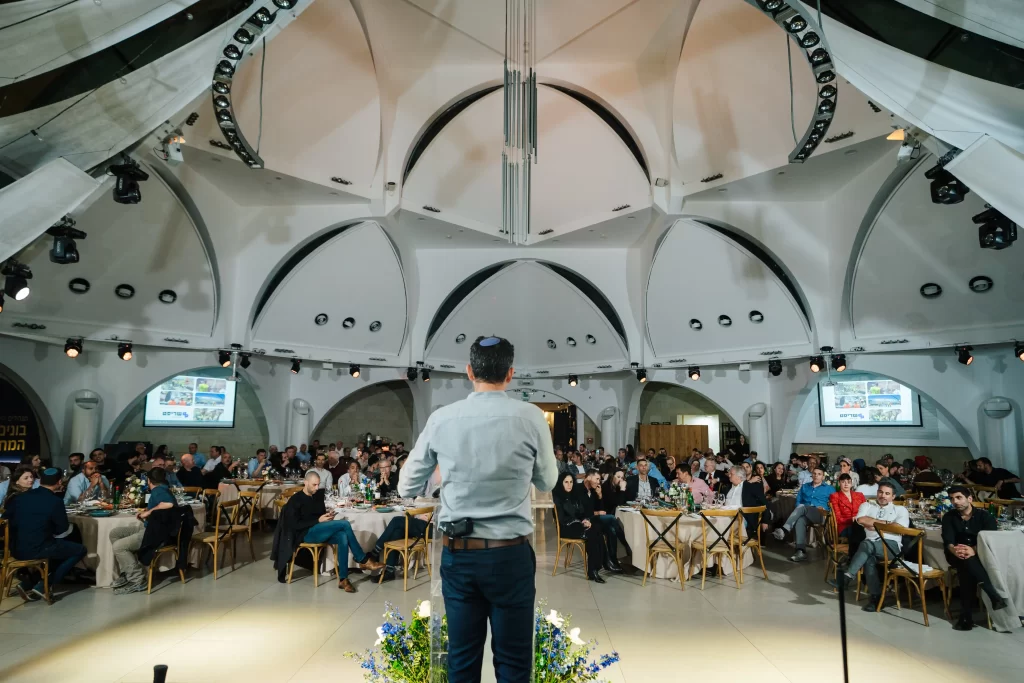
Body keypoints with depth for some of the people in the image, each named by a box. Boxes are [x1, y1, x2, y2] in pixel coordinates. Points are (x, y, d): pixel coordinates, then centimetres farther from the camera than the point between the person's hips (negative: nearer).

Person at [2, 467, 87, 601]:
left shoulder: (20, 497, 1)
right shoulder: (55, 501, -15)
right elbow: (62, 529, -4)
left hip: (16, 549, 7)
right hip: (36, 550, -7)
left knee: (62, 545, 28)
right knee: (80, 550, 9)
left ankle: (28, 584, 16)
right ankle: (43, 586, 3)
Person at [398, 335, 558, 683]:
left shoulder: (441, 418, -6)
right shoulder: (530, 416, -10)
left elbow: (407, 487, 4)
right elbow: (548, 482, 5)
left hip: (457, 553, 2)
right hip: (510, 554, -2)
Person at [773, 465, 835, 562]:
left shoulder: (829, 489, 19)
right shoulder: (805, 487, 27)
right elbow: (798, 501, 20)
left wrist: (824, 509, -8)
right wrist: (797, 512, 0)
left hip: (821, 515, -3)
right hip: (805, 514, 3)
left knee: (802, 507, -35)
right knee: (800, 520, -36)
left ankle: (784, 529, -48)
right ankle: (801, 551, -44)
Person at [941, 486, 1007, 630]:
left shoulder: (985, 516, 2)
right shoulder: (948, 517, 6)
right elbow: (948, 540, -9)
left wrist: (974, 550, -38)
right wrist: (954, 550, -35)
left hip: (981, 556, 0)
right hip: (958, 557, 0)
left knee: (967, 569, -35)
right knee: (966, 562, -37)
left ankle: (966, 615, -36)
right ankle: (993, 594, -45)